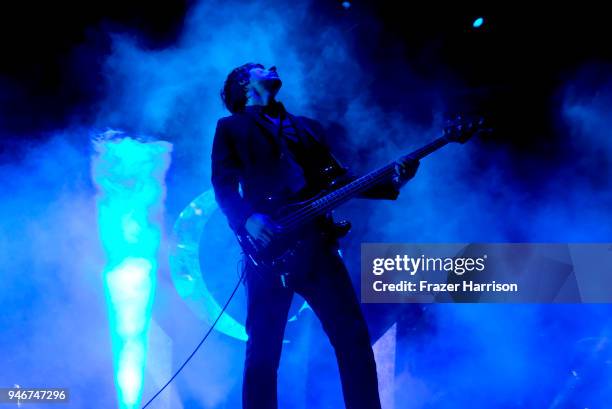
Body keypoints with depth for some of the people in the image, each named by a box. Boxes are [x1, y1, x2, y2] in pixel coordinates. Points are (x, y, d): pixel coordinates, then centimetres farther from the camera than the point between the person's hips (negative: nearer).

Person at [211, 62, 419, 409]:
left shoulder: (309, 127, 26)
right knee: (263, 350, -4)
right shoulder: (231, 128, 14)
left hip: (317, 243, 4)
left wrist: (392, 181, 3)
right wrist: (247, 218, -20)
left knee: (354, 335, -2)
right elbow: (223, 185, 1)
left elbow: (340, 180, 19)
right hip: (270, 248, -3)